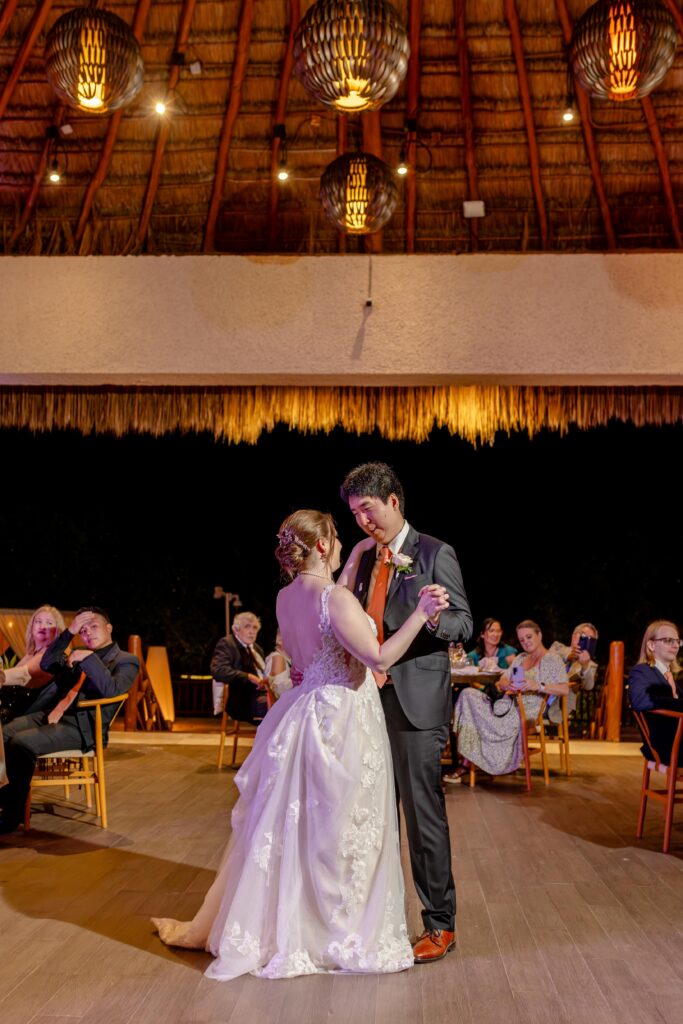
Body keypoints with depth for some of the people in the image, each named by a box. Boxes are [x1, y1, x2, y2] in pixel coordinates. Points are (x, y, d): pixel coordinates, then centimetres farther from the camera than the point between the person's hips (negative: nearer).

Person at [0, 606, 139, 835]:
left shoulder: (126, 660, 3)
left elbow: (111, 690, -15)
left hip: (82, 725, -7)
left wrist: (90, 658, -17)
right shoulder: (78, 655, 25)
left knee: (22, 743, -26)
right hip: (49, 714, 7)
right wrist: (68, 633, 7)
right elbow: (47, 665, 16)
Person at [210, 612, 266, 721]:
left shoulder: (257, 648, 25)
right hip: (241, 702, -8)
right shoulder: (226, 644, 0)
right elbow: (218, 670, -16)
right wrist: (248, 677, -23)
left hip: (261, 695, 8)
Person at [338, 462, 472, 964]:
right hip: (370, 696, 7)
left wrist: (436, 619, -28)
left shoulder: (435, 553, -5)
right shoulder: (365, 557, 14)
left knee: (423, 811, -1)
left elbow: (464, 623, -7)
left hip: (416, 700, -6)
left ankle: (440, 924, 13)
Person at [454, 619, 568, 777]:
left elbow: (564, 689, -13)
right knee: (468, 694, -16)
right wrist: (507, 686, -9)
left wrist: (538, 686, -27)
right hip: (507, 704, 8)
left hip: (524, 711, -8)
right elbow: (502, 681, 16)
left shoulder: (553, 660, 2)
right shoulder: (521, 658, 24)